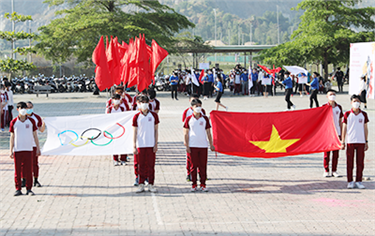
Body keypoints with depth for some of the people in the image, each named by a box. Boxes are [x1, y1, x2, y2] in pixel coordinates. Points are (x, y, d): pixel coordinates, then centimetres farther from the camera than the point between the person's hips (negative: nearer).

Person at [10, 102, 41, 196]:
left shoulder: (31, 121, 5)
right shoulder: (14, 122, 3)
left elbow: (35, 135, 10)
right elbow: (12, 137, 5)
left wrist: (38, 148, 6)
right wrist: (11, 151, 2)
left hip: (28, 149, 0)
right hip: (17, 150, 0)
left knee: (28, 170, 0)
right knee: (17, 170, 2)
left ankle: (29, 189, 7)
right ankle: (18, 189, 10)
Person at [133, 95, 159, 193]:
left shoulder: (154, 115, 3)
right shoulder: (136, 117, 1)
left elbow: (156, 130, 6)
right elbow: (135, 132, 2)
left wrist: (156, 144, 0)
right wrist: (134, 146, -4)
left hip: (151, 145, 1)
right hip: (140, 145, 0)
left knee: (151, 165, 3)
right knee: (141, 165, 3)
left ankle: (151, 185, 11)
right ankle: (141, 185, 11)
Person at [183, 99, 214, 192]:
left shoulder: (205, 119, 6)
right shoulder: (189, 119, 1)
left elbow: (208, 132, 10)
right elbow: (186, 133, 2)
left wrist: (211, 145, 7)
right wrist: (186, 146, -4)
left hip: (203, 145, 1)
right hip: (192, 146, -1)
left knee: (203, 166, 2)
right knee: (194, 166, 2)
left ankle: (203, 184, 9)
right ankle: (194, 185, 10)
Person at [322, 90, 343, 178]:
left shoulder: (339, 107, 8)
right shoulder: (324, 107, -1)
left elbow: (340, 121, 12)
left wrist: (341, 133, 9)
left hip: (336, 132, 3)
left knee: (336, 152, 4)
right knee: (326, 152, 0)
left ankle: (334, 171, 11)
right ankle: (326, 171, 8)